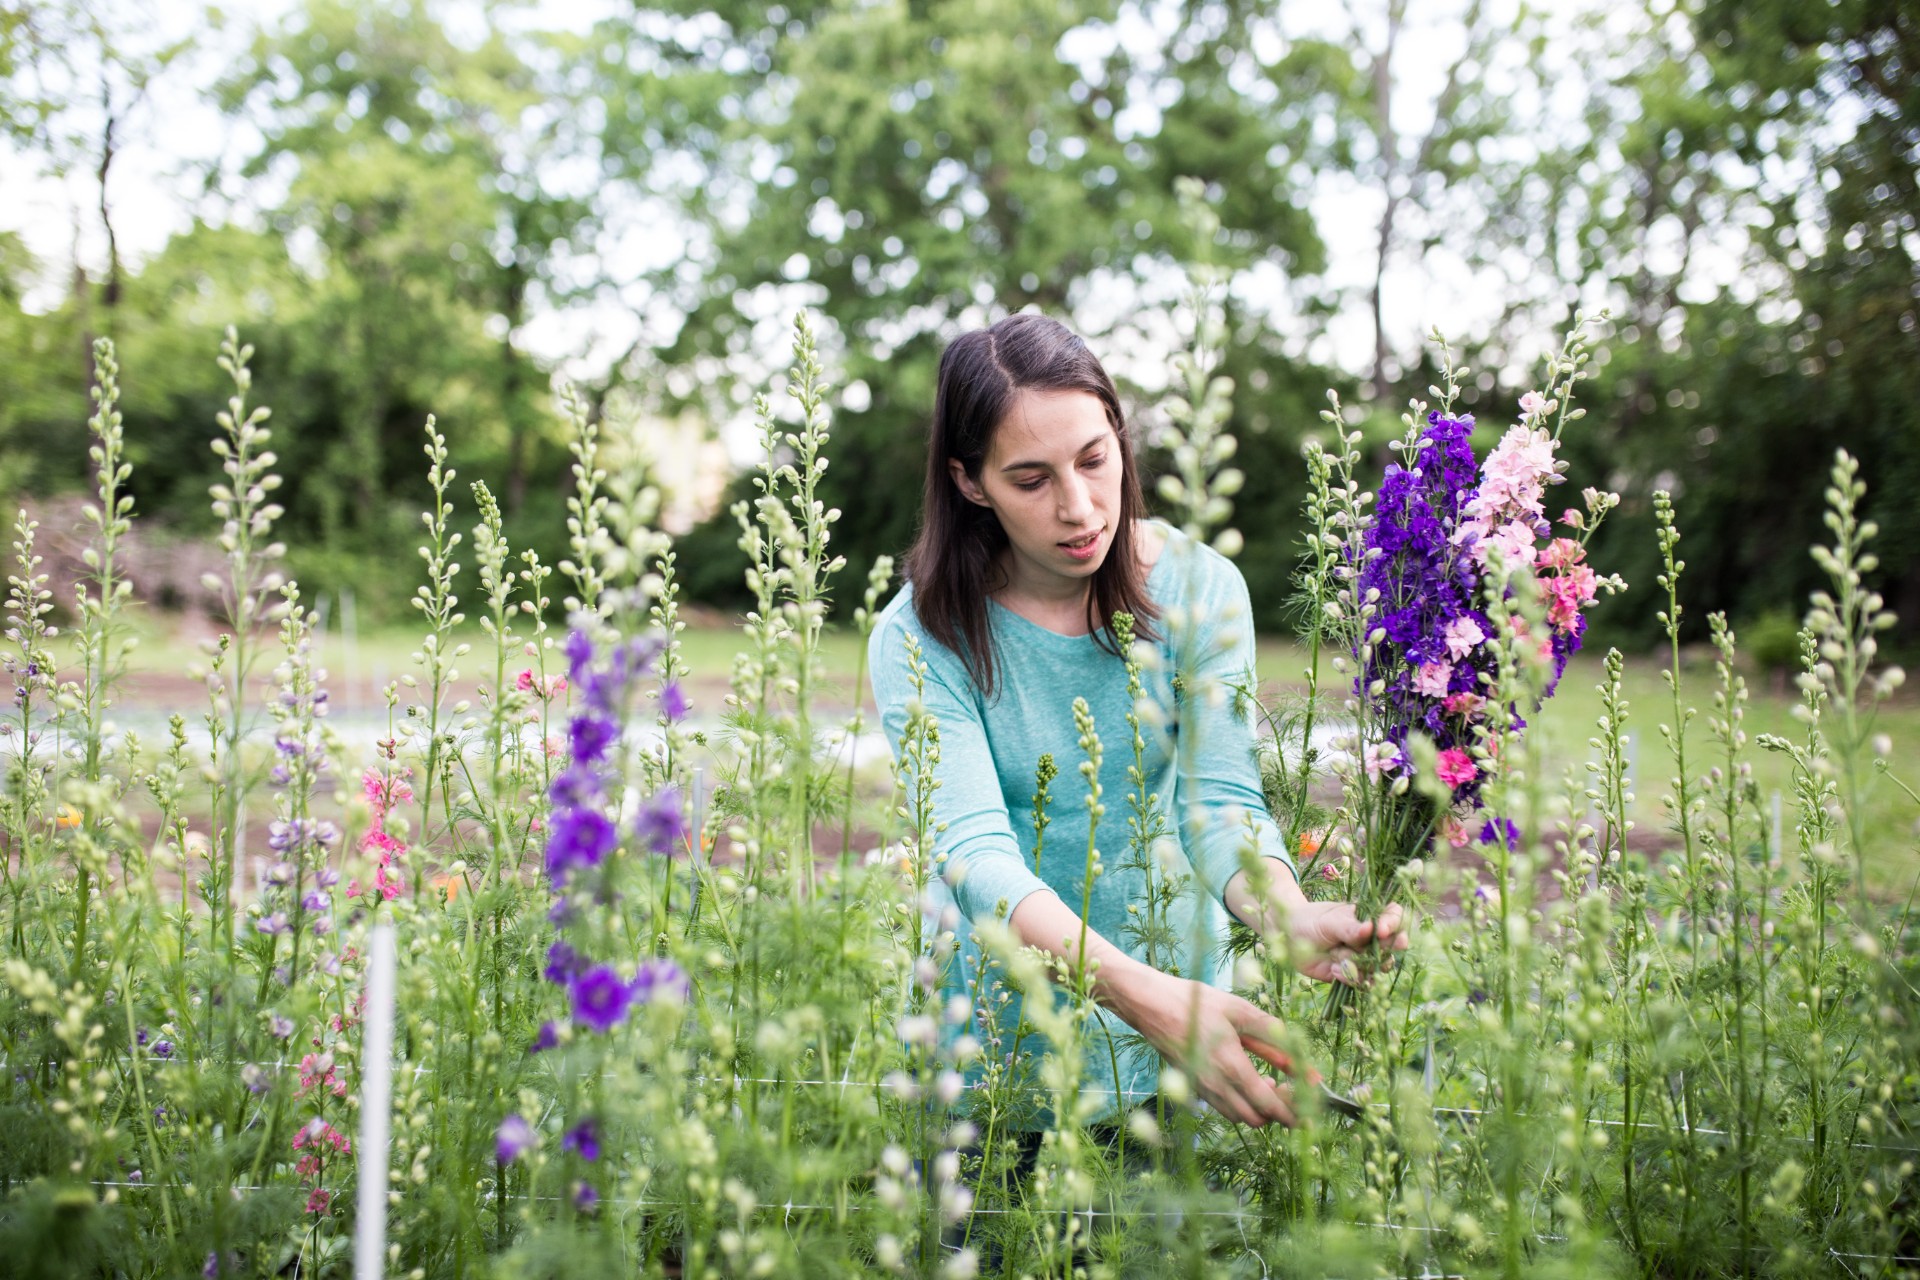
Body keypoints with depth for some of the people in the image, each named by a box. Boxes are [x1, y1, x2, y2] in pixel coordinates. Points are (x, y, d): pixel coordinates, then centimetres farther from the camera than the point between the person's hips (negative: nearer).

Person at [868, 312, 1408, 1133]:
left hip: (1176, 966, 2)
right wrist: (1143, 997, -45)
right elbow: (977, 851, -28)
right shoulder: (921, 640, -17)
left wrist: (1290, 918, -40)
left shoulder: (1197, 589, -9)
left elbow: (1222, 799, -17)